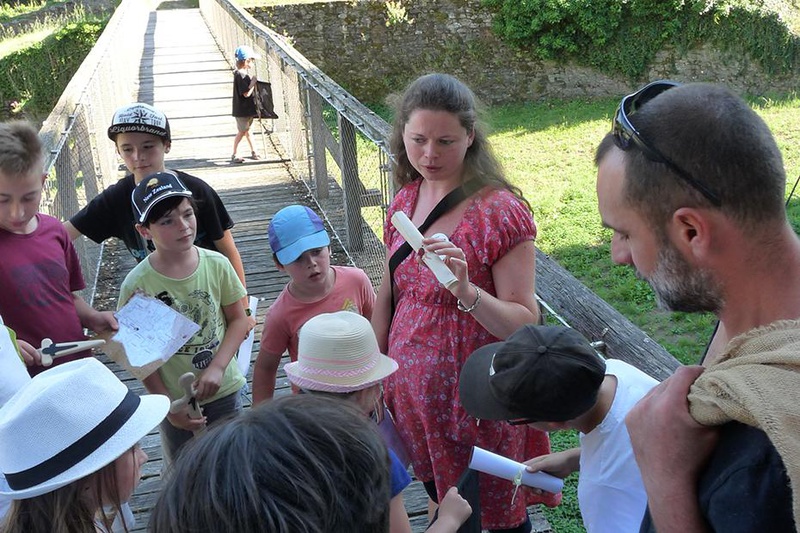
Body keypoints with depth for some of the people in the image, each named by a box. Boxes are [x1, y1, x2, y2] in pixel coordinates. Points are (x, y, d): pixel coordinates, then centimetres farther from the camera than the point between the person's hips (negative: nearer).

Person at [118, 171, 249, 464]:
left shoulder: (217, 264, -12)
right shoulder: (137, 284, -18)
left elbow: (238, 320, -3)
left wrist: (216, 367, -16)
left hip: (225, 391, 2)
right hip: (176, 401, -1)